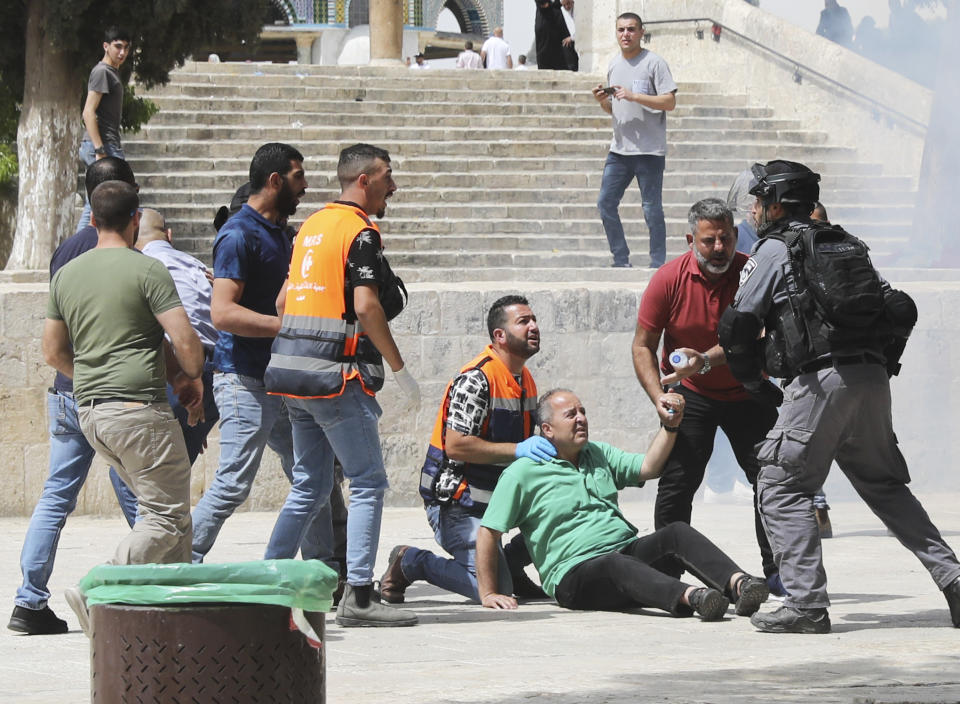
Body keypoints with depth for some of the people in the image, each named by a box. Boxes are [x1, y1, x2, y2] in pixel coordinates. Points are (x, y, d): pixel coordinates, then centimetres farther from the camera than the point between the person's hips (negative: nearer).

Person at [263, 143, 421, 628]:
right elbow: (367, 306, -18)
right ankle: (358, 596, -9)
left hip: (293, 368, 9)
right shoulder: (360, 232, -10)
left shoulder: (312, 226, 17)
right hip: (336, 371, -9)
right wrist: (400, 369, -12)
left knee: (309, 487, 14)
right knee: (368, 483, -4)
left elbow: (283, 299, 20)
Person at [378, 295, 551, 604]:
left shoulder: (525, 379, 12)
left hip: (499, 496, 9)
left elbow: (527, 441, 23)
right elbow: (456, 445, -25)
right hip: (455, 501, -9)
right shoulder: (476, 379, -17)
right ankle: (410, 562, 2)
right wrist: (517, 450, -27)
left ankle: (509, 563, 17)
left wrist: (550, 449, 2)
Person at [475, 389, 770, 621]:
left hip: (629, 550, 6)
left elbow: (647, 467, 16)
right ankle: (691, 597, -66)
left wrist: (670, 426, 1)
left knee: (678, 532, -21)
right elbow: (487, 532, 3)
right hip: (576, 572, -6)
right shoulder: (523, 473, 4)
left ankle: (738, 585, -47)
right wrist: (489, 594, -3)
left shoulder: (599, 454, 23)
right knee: (619, 564, -39)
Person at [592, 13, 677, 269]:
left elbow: (670, 102, -12)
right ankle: (621, 261, 13)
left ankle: (658, 265, 4)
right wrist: (603, 101, 0)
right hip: (619, 149, 7)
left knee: (652, 209, -3)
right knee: (606, 204, 4)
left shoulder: (654, 63, -6)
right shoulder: (614, 65, 15)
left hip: (649, 151, -7)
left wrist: (634, 96, -19)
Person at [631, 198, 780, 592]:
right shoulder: (669, 279, -14)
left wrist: (706, 361, -44)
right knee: (677, 482, -9)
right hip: (691, 395, 0)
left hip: (747, 393, 0)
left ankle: (777, 571, 10)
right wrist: (658, 397, -20)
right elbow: (643, 346, -7)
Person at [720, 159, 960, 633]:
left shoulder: (775, 248, 4)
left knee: (781, 487, -1)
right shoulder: (848, 246, 23)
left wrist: (749, 375, 20)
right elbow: (901, 310, 19)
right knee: (886, 487, 18)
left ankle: (807, 603, -12)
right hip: (873, 380, 7)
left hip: (820, 380, -7)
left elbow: (738, 324, 4)